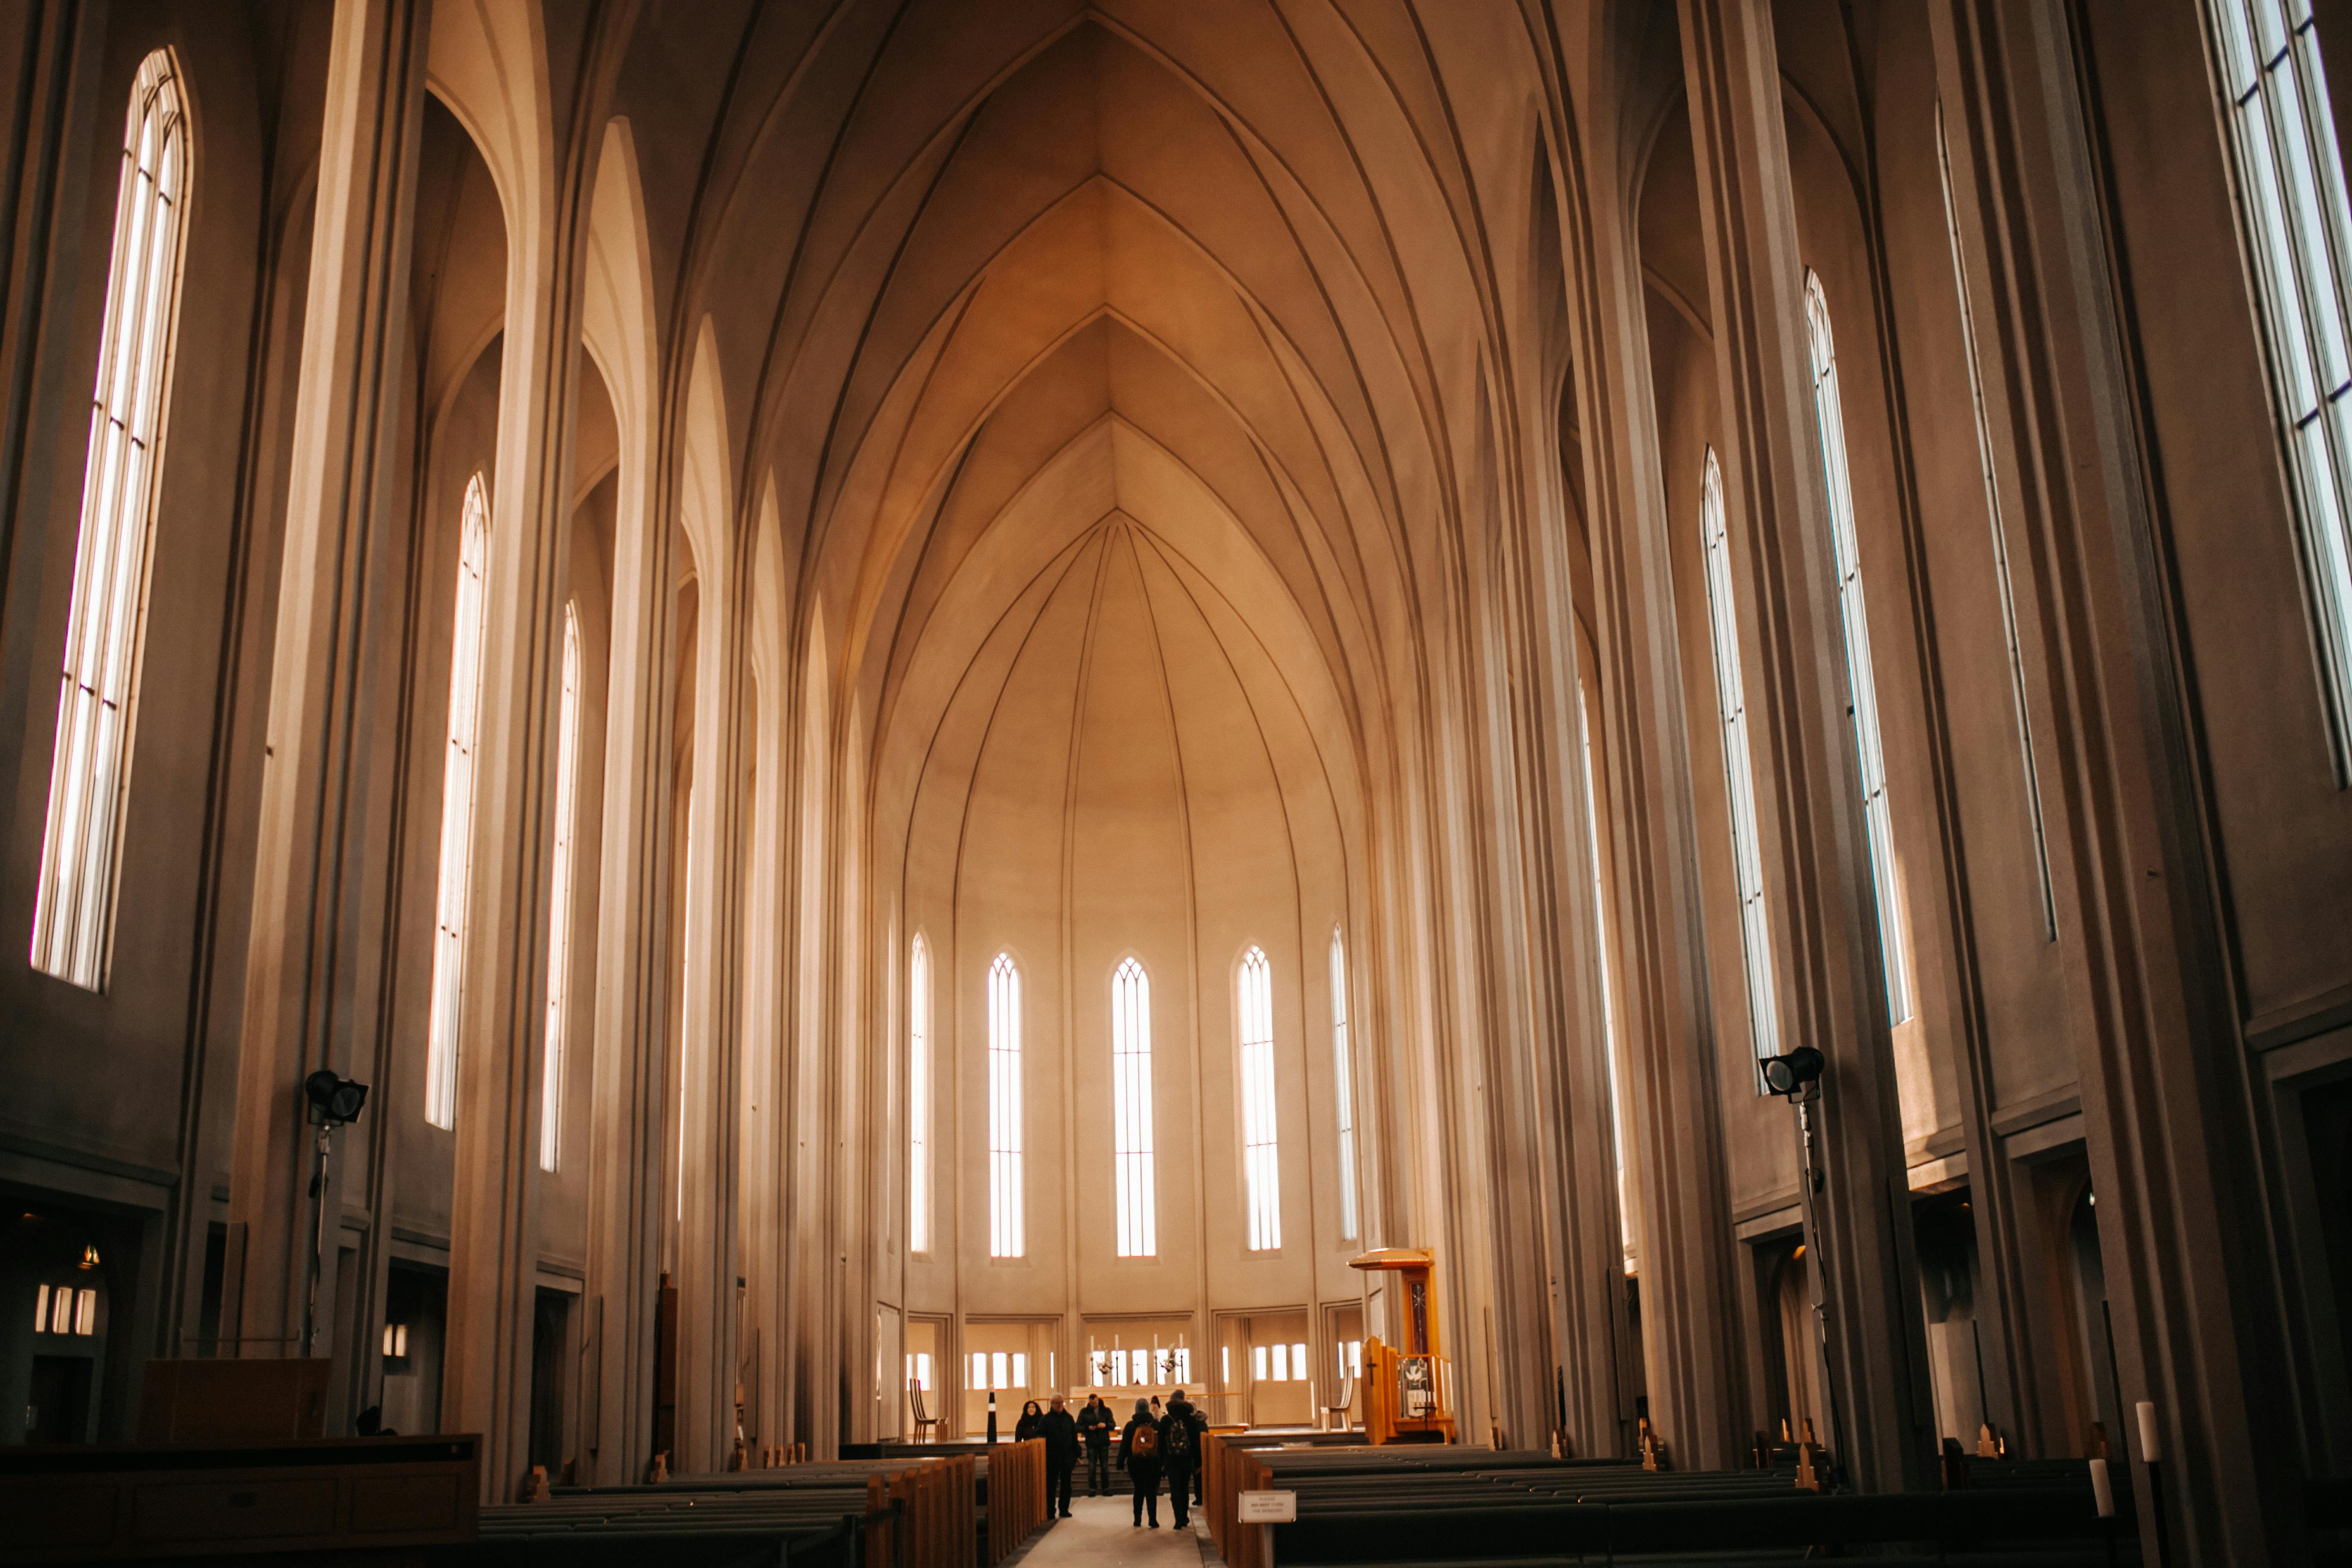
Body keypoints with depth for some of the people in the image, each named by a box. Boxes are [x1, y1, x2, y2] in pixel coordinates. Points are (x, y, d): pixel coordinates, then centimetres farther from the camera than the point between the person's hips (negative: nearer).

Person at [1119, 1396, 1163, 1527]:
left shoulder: (1131, 1425, -4)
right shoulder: (1156, 1425, -2)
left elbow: (1124, 1445, -3)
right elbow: (1162, 1444, 1)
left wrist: (1121, 1462, 2)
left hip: (1135, 1463, 0)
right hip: (1153, 1463, 0)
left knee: (1139, 1490, 14)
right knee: (1151, 1491, 4)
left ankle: (1137, 1520, 14)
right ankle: (1153, 1520, -3)